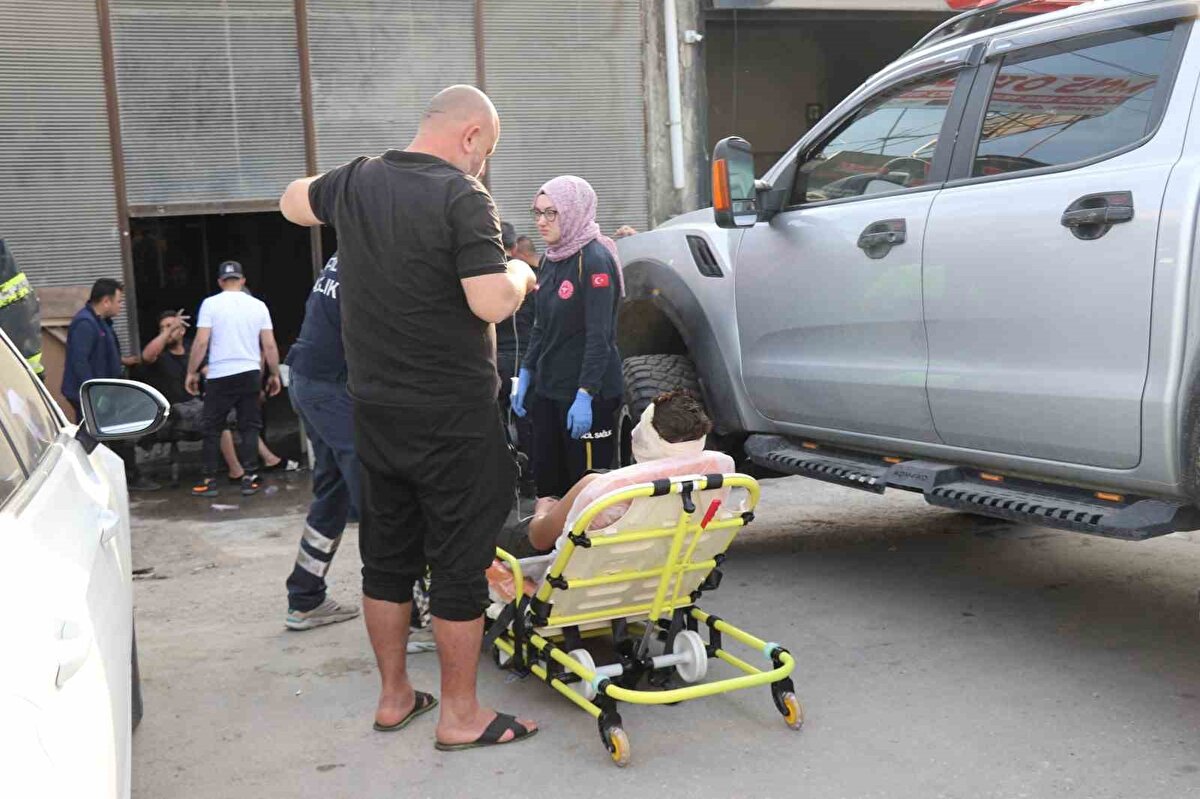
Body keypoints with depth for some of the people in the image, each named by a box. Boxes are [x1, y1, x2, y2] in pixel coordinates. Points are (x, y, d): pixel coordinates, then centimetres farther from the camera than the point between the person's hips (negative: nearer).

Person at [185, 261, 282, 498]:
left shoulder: (210, 304, -2)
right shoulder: (258, 305, 5)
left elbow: (201, 342, -7)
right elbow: (269, 346, 3)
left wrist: (192, 372, 1)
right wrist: (274, 374, 12)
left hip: (220, 376, -2)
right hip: (250, 374, 2)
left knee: (212, 429, 7)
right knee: (249, 427, 8)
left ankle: (209, 481, 8)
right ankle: (248, 478, 5)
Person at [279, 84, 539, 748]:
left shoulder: (356, 181, 5)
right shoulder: (461, 196, -16)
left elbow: (293, 202, 25)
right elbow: (492, 303, -23)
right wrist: (519, 274, -3)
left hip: (374, 411, 7)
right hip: (451, 418, -6)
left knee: (386, 556, 16)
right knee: (459, 563, 4)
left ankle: (393, 696, 29)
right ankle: (460, 715, 13)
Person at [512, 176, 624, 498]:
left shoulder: (595, 260, -13)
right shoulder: (551, 260, 11)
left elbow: (600, 336, -19)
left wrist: (585, 395, -23)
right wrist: (525, 374, 13)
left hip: (587, 391, -8)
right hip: (548, 388, 8)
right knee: (546, 481, 10)